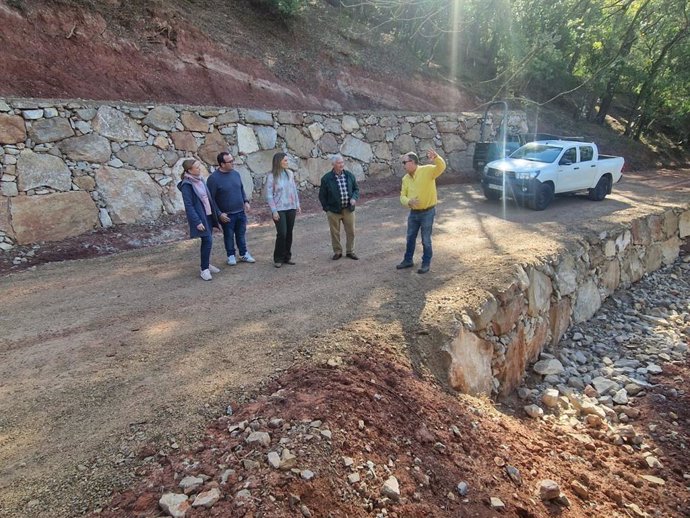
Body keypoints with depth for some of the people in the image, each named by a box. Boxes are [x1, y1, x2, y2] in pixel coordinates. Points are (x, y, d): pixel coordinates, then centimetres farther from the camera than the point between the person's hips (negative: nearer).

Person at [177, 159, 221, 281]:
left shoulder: (200, 179, 8)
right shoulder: (186, 185, -15)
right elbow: (189, 206, -17)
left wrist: (216, 212, 15)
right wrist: (197, 222, -20)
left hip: (209, 215, 7)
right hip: (200, 217, -7)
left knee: (207, 241, 13)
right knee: (207, 240, -12)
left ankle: (207, 264, 29)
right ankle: (204, 269, -2)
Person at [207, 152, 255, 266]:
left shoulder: (235, 173, 2)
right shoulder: (214, 178, -15)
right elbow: (211, 198, -12)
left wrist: (245, 201, 1)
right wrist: (219, 214, -14)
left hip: (240, 212, 5)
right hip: (227, 214, -5)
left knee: (241, 234, 15)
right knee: (229, 236, 10)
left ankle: (244, 254, 29)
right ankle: (231, 255, 26)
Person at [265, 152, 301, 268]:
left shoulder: (289, 173, 4)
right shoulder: (271, 176, -8)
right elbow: (269, 195, -8)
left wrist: (297, 204, 10)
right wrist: (274, 211, -12)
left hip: (291, 208, 4)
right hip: (279, 210, -4)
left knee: (289, 233, 7)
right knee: (282, 233, -7)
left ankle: (287, 257, 20)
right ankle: (278, 259, 8)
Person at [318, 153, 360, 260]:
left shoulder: (350, 175, 3)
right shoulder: (326, 178, -7)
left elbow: (356, 188, 12)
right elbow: (322, 195, -1)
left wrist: (354, 198, -7)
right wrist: (326, 208, -3)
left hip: (348, 209, 3)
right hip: (333, 210, -3)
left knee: (351, 231, 8)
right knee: (335, 233, 6)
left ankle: (350, 251, 24)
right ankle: (337, 252, 22)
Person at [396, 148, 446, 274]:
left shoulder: (427, 170, -15)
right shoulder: (405, 178, 3)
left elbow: (441, 167, -31)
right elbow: (402, 196, 2)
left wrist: (436, 157, -52)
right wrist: (409, 202, -21)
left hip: (427, 212, -6)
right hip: (413, 212, 6)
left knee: (426, 240, 5)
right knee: (410, 238, 17)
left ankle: (426, 263, 22)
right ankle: (408, 260, 34)